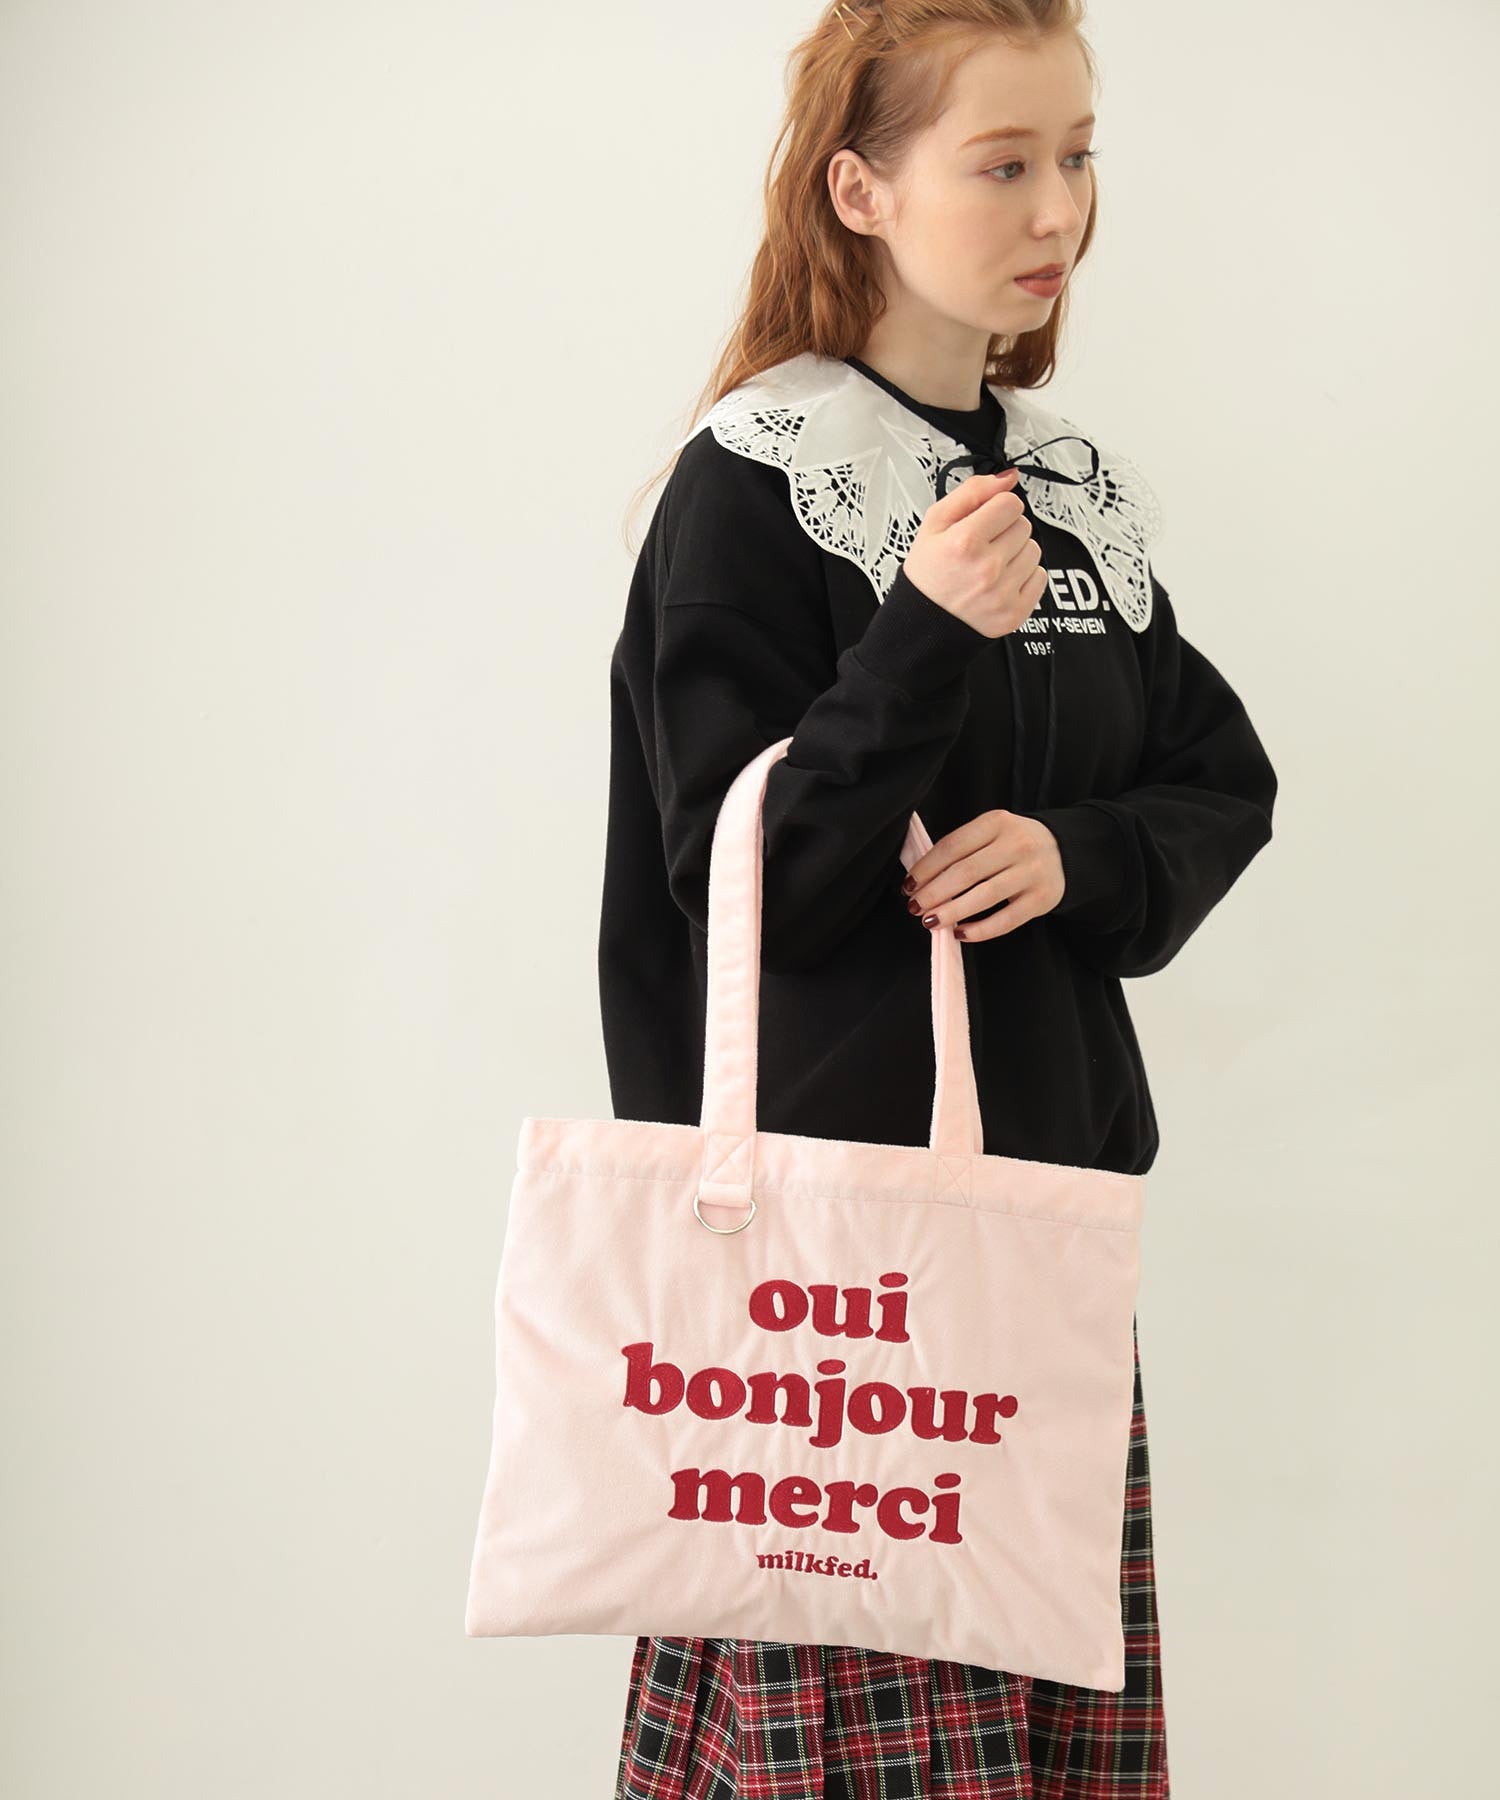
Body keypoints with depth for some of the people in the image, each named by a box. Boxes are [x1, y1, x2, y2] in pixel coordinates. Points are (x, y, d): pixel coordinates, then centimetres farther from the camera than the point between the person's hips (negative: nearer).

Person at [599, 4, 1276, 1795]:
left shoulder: (1076, 490, 11)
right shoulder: (755, 484, -8)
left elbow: (1222, 787, 11)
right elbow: (749, 886, -13)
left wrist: (1076, 853, -10)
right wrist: (929, 639, -26)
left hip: (1049, 1172, 6)